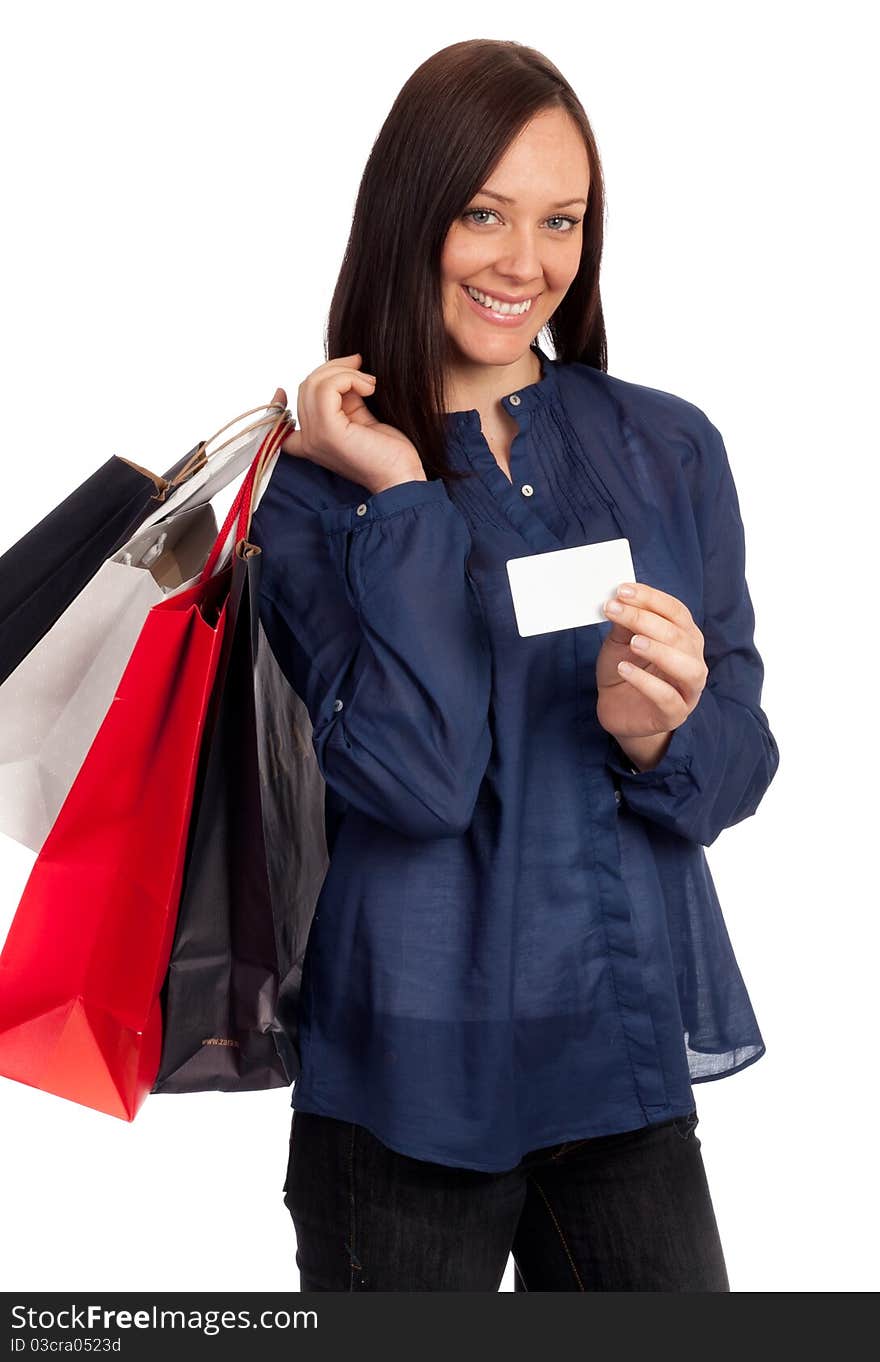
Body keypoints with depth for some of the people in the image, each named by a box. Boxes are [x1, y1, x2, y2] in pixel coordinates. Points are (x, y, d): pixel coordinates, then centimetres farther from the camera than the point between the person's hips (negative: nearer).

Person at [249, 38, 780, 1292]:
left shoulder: (669, 449, 3)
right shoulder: (312, 485, -5)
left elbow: (743, 759, 4)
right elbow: (414, 779, -18)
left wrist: (657, 736, -17)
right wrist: (402, 498, -17)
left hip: (629, 1051, 3)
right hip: (411, 1077, -2)